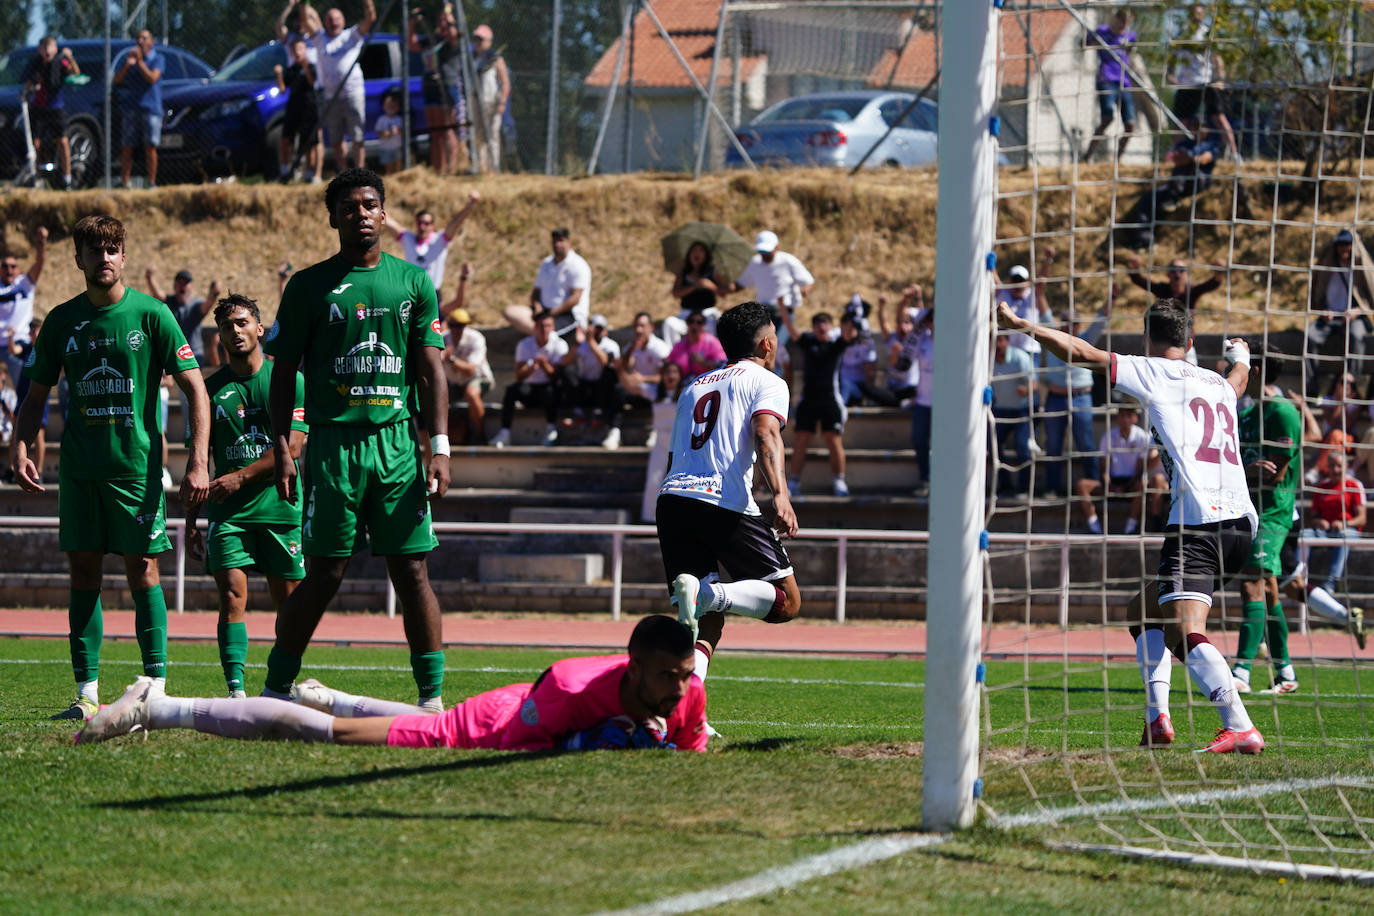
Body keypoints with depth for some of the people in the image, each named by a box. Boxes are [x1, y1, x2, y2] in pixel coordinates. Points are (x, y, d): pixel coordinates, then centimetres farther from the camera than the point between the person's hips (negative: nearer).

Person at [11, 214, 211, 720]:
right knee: (84, 569, 3)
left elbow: (195, 389, -4)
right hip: (79, 467, 4)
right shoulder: (62, 321, 7)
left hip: (136, 463, -4)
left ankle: (157, 687, 1)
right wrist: (21, 447, -3)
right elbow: (36, 395, 14)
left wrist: (198, 462, -13)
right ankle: (87, 693, 5)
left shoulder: (151, 315, -4)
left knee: (141, 567, -4)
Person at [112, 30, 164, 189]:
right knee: (126, 148, 0)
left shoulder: (157, 58, 3)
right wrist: (127, 65, -9)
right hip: (130, 108, 3)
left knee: (150, 148, -3)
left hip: (150, 108, -3)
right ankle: (124, 182, 4)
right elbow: (117, 80, 6)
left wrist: (139, 62, -14)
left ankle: (152, 182, 1)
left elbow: (152, 78, -11)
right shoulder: (131, 55, 13)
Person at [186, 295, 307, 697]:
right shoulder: (212, 389, 9)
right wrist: (191, 522, 7)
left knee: (288, 603, 4)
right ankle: (236, 692, -18)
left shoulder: (289, 381, 3)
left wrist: (241, 477, -15)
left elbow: (293, 446, -6)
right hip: (228, 512, 1)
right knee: (232, 598, -12)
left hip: (280, 508, -1)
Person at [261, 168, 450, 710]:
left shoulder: (413, 283, 9)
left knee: (411, 570, 0)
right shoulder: (309, 287, 4)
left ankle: (432, 696, 3)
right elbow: (284, 374, 5)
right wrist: (281, 450, -4)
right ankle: (275, 691, 7)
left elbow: (431, 371, 9)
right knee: (326, 574, -3)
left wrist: (439, 447, 0)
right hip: (333, 442, -2)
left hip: (397, 440, 2)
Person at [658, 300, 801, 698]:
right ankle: (708, 593, -25)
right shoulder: (766, 382, 8)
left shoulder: (694, 388, 29)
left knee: (707, 623, 8)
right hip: (726, 502, -6)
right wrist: (780, 496, -25)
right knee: (786, 601, 2)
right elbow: (766, 434, -12)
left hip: (672, 498, 6)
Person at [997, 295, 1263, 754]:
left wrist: (1020, 325, 12)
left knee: (1185, 633, -18)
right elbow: (1239, 375, 50)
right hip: (1241, 523, 8)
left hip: (1198, 522, -8)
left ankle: (1241, 728, -33)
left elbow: (1081, 352, 3)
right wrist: (1241, 355, 73)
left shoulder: (1153, 373, 4)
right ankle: (1157, 720, 10)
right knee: (1144, 610, 21)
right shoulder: (1219, 384, 24)